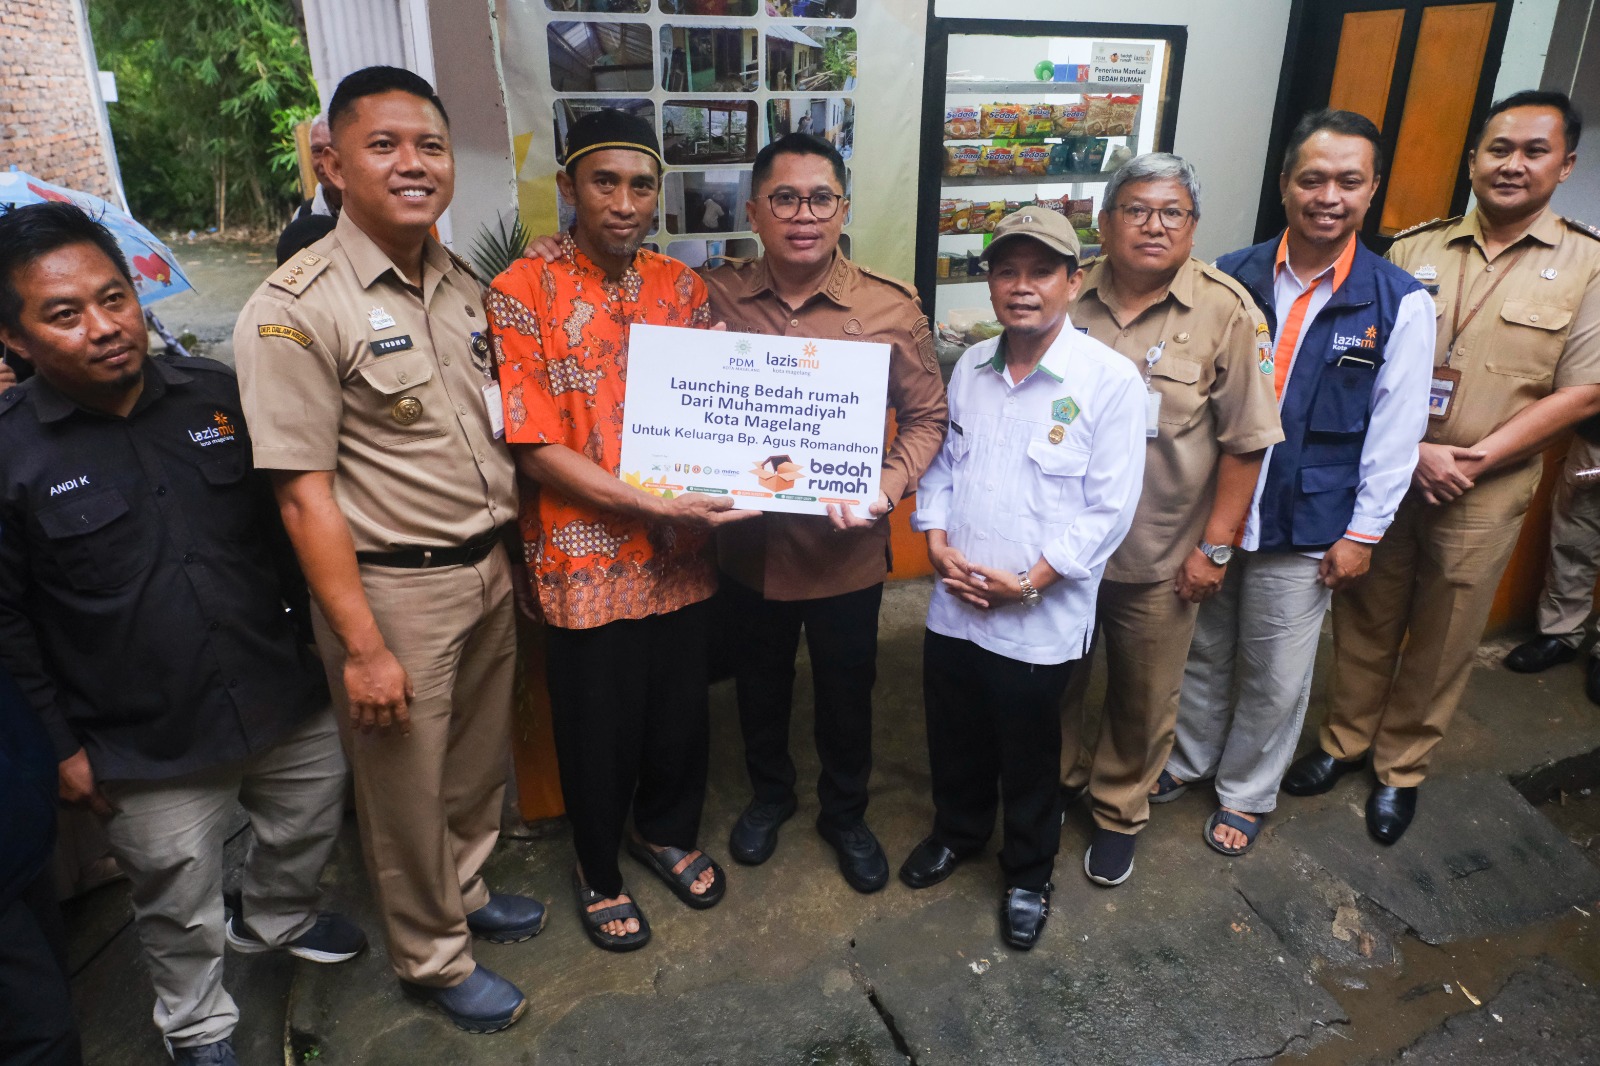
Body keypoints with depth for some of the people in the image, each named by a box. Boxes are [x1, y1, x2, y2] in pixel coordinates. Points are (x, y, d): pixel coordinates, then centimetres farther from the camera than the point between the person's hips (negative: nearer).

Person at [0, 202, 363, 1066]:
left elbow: (281, 523, 7)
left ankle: (274, 920, 57)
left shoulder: (217, 393, -4)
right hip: (148, 750, -3)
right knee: (180, 905, 16)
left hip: (286, 700, 4)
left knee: (306, 825, 25)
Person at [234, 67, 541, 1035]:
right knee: (409, 786, 13)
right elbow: (304, 492, -17)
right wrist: (363, 648, -16)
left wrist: (507, 552, 11)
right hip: (394, 589, -6)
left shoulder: (465, 285, 6)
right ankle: (432, 958, 36)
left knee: (480, 760, 22)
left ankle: (465, 892, 48)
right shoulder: (298, 309, -15)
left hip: (490, 570, 6)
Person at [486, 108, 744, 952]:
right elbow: (537, 449, -15)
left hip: (680, 553, 5)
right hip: (586, 558, -4)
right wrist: (655, 506, -22)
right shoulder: (523, 294, -10)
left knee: (681, 710, 18)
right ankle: (598, 869, 39)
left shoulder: (681, 286, 5)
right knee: (599, 728, 12)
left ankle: (666, 831, 47)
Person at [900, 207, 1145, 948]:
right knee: (955, 739, 22)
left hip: (1041, 618, -4)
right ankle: (957, 831, 50)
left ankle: (1028, 876, 39)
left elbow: (1109, 508, -14)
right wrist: (936, 542, -5)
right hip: (954, 604, 5)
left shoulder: (1110, 380, -13)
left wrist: (1032, 581, -17)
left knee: (1029, 760, 15)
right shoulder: (969, 368, 3)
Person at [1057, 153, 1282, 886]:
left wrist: (1215, 547, -9)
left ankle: (1119, 812, 39)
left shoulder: (1226, 311, -9)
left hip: (1160, 556, -2)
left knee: (1144, 700, 15)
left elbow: (1245, 440, -8)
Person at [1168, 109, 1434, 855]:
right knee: (1202, 650, 18)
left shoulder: (1400, 303, -7)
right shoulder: (1232, 278, -3)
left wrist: (1363, 533, -5)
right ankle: (1188, 759, 42)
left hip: (1305, 527, -1)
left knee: (1276, 676, 12)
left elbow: (1395, 430, -4)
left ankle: (1247, 793, 35)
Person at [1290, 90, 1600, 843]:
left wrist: (1475, 460, -15)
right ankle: (1345, 740, 34)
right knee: (1365, 619, 13)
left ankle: (1401, 768, 31)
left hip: (1483, 496, -1)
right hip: (1384, 474, 1)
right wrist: (1413, 451, -14)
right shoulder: (1414, 251, 2)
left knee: (1441, 641, 12)